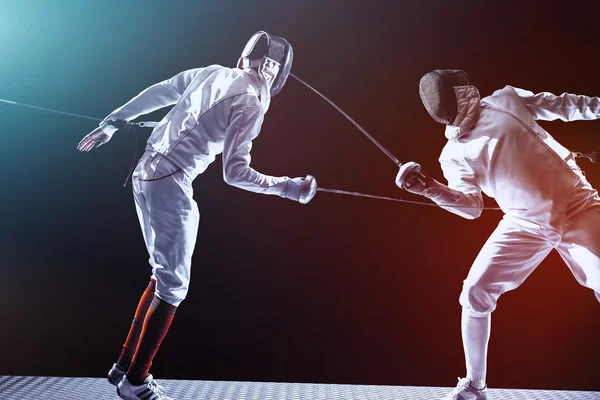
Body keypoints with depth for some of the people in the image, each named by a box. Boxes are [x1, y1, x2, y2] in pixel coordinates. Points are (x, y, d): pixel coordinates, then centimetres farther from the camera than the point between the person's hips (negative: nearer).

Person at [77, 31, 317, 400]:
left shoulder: (211, 72, 11)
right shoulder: (251, 102, -9)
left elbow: (156, 94, 16)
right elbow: (234, 171, -14)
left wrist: (110, 124, 24)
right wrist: (288, 188, -10)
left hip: (146, 175, 8)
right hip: (171, 184, -8)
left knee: (167, 276, 19)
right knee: (174, 285, 4)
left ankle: (126, 364, 28)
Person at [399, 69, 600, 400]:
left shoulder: (507, 99, -4)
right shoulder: (453, 153, -3)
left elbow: (560, 105, 10)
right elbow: (471, 207, -14)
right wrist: (430, 189, -30)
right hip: (526, 224, 2)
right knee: (474, 293, -7)